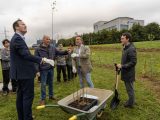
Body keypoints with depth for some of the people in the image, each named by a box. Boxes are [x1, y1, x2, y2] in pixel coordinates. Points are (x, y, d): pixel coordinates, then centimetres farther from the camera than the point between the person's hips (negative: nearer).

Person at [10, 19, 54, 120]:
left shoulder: (17, 38, 16)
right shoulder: (17, 38, -16)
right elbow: (26, 55, -27)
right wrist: (42, 60, -29)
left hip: (21, 72, 10)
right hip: (25, 73, -10)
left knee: (21, 96, 16)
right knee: (28, 96, -2)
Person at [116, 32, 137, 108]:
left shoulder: (131, 49, -21)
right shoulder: (125, 48, 9)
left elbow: (133, 62, -24)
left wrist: (122, 66, -23)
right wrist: (121, 66, 11)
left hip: (129, 73, -9)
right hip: (125, 72, 9)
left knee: (130, 89, 8)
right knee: (129, 88, 22)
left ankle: (131, 103, 26)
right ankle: (131, 101, 39)